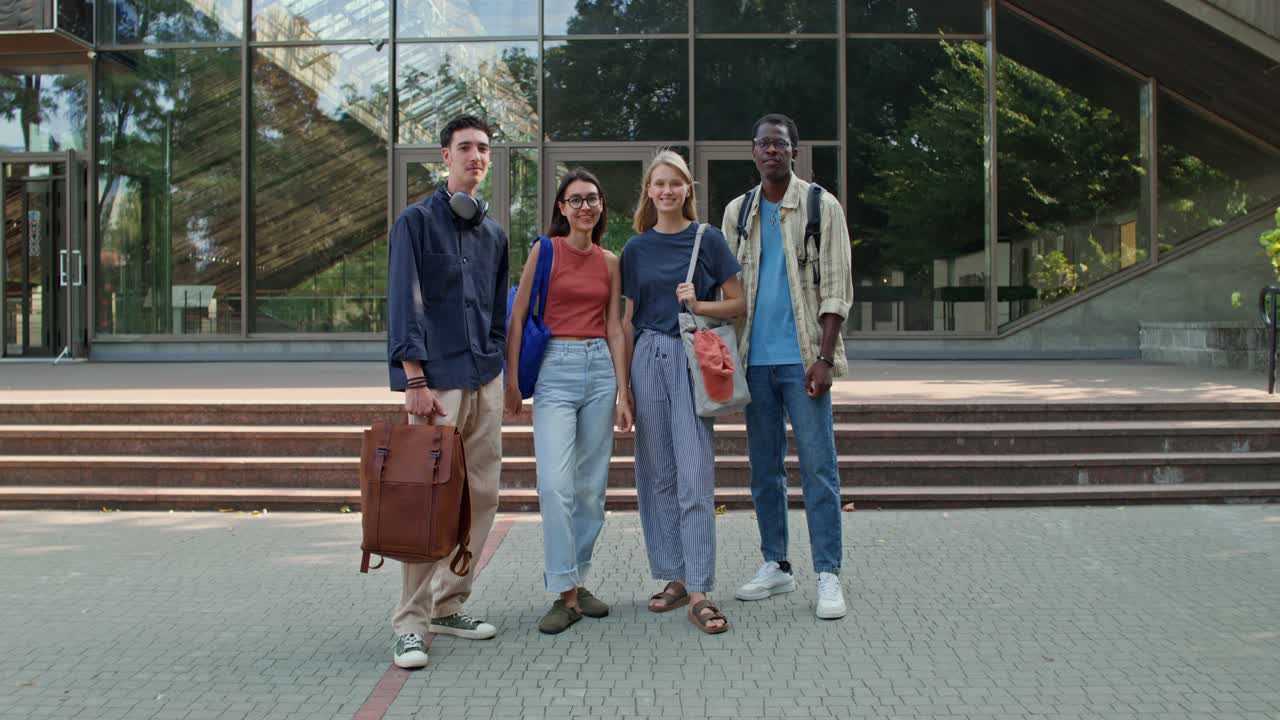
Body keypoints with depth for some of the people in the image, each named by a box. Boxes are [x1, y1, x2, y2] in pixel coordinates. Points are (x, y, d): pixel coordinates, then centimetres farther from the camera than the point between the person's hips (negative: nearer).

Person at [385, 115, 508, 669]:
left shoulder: (493, 234, 17)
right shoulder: (418, 220, -2)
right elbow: (403, 302, -10)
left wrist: (498, 368, 14)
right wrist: (414, 379, -17)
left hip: (485, 380, 6)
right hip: (436, 379, -6)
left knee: (481, 497, 6)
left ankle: (448, 606, 18)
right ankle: (410, 623, 0)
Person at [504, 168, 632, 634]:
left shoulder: (609, 262, 11)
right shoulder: (545, 251, 0)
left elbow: (614, 329, 11)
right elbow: (517, 317, -1)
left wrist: (622, 392, 6)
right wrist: (512, 379, -7)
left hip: (600, 367, 4)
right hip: (555, 367, -4)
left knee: (591, 486, 7)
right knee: (556, 485, -12)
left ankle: (579, 581, 20)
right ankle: (565, 595, -6)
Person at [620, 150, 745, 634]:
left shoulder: (707, 239, 2)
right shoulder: (637, 248, 10)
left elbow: (737, 304, 4)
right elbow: (628, 319, 14)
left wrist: (699, 304, -15)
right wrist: (624, 382, 10)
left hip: (693, 357, -4)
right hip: (648, 358, 4)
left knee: (694, 477, -9)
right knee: (658, 473, 7)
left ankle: (698, 594, -8)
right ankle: (675, 578, 17)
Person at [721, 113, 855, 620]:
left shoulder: (821, 207, 1)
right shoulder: (737, 212, 12)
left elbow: (836, 288, -4)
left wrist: (824, 358, -12)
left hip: (802, 356, -4)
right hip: (755, 358, 4)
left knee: (818, 466, -5)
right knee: (764, 467, 9)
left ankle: (828, 574, 0)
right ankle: (775, 565, 19)